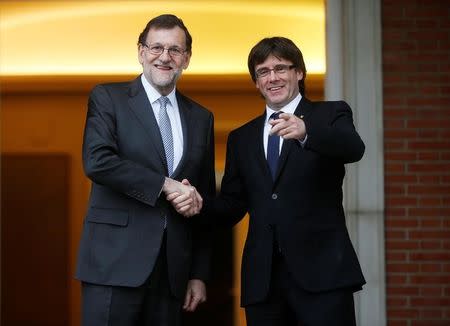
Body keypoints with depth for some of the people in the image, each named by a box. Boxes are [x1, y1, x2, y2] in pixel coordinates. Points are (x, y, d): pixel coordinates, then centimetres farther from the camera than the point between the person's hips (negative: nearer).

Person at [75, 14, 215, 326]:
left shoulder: (201, 118, 14)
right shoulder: (108, 98, 3)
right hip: (115, 263, -4)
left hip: (173, 268, 4)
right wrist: (165, 185, -14)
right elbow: (97, 161, -14)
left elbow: (204, 201, 15)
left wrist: (199, 274, 11)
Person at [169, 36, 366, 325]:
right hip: (262, 280, 4)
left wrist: (306, 132, -35)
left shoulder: (331, 115, 6)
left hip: (321, 269, -3)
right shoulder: (241, 138, 19)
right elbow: (232, 207, 16)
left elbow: (354, 149, -16)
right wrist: (198, 202, -5)